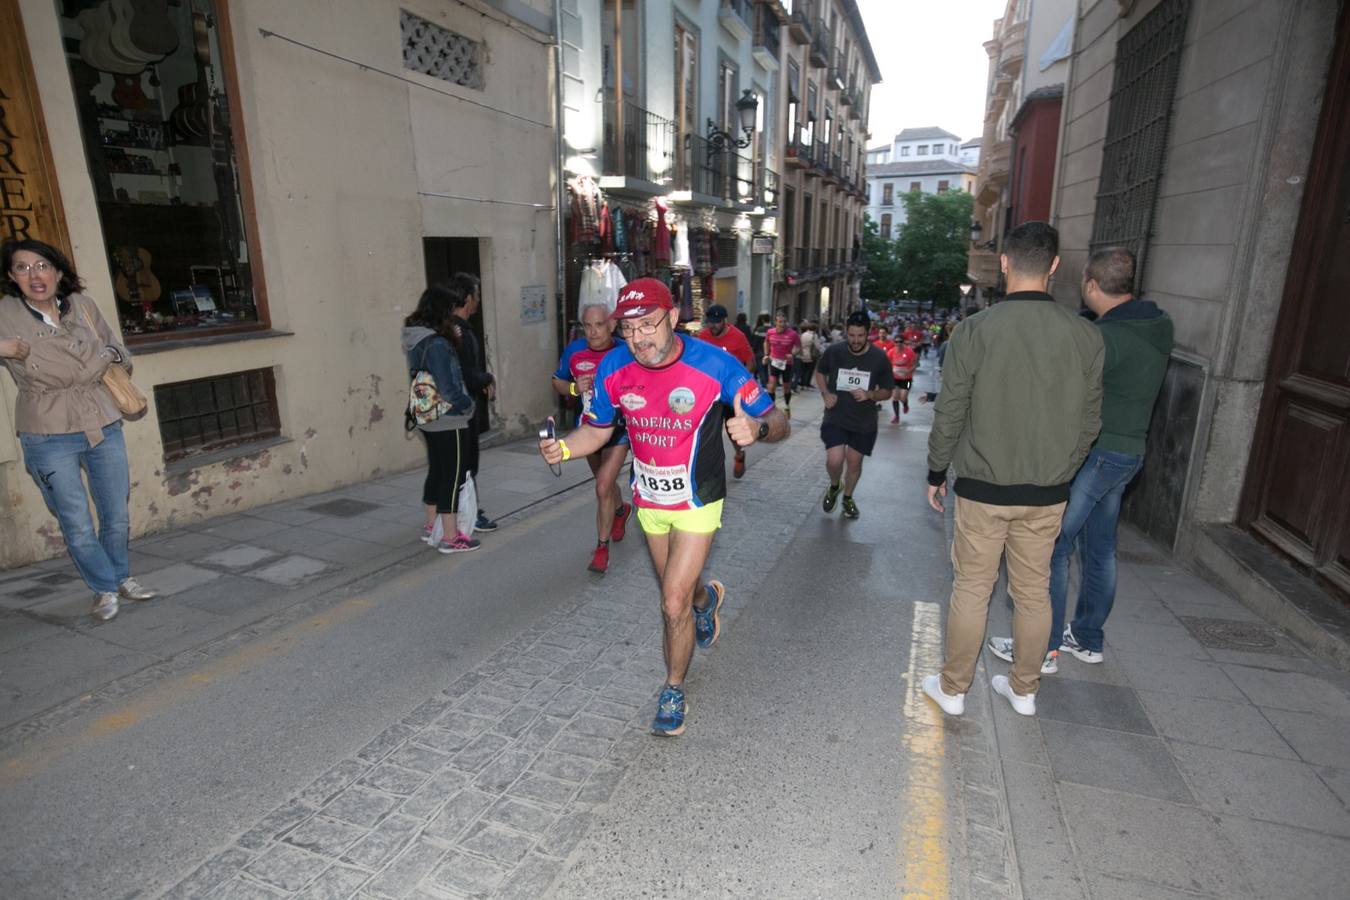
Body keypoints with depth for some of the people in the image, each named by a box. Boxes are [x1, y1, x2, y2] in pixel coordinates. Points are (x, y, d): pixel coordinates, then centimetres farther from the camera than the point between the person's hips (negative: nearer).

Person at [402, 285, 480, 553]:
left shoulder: (414, 339, 8)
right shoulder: (437, 344, -22)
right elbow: (448, 388, -23)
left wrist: (455, 341, 3)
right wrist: (468, 404, -5)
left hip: (428, 419, 9)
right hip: (449, 421, -9)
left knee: (436, 471, 20)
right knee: (453, 477, 0)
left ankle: (431, 526, 34)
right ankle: (450, 537, 8)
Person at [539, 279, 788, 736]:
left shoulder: (713, 364, -24)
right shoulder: (614, 368, -13)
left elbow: (778, 420, -19)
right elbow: (597, 429, 0)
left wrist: (756, 427, -44)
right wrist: (563, 448, -22)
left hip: (696, 501, -4)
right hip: (649, 500, 5)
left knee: (674, 603, -6)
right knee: (677, 589, 24)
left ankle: (673, 693, 20)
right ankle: (707, 597, 62)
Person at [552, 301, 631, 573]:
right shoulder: (573, 351, -8)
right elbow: (557, 382, 5)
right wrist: (574, 388, -15)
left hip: (619, 427, -4)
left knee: (603, 487, -13)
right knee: (605, 482, 24)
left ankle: (603, 547, 3)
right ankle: (621, 510, 57)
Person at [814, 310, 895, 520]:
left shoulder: (879, 358, -10)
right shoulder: (833, 351, -10)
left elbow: (887, 391, 1)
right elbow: (820, 372, 11)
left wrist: (870, 395, -20)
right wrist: (825, 393, -6)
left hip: (864, 422, 1)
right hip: (835, 418, -1)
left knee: (854, 462, 11)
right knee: (834, 460, -14)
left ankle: (848, 497, 39)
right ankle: (834, 486, 22)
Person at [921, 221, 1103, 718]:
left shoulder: (975, 330, -12)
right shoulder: (1086, 336, -2)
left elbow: (949, 415, -8)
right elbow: (1088, 422, 4)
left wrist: (936, 474, 4)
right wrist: (1061, 472, 18)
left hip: (983, 489, -3)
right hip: (1048, 494, 3)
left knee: (971, 590, 8)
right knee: (1034, 592, 16)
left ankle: (953, 689, 23)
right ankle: (1024, 690, 32)